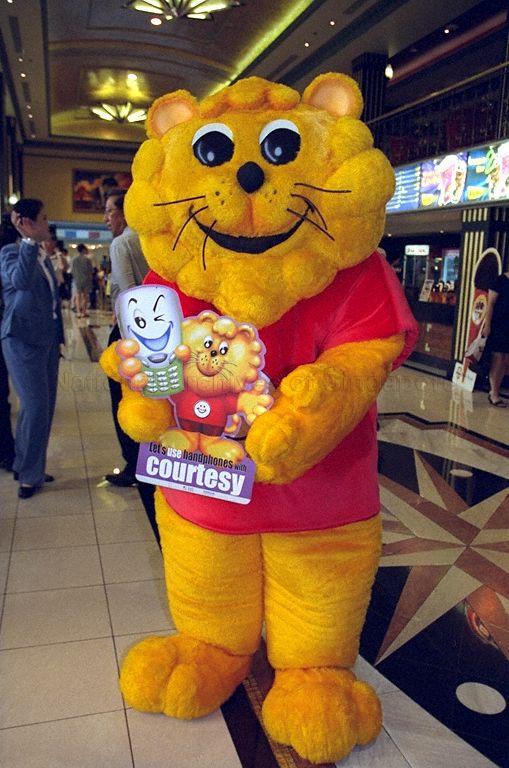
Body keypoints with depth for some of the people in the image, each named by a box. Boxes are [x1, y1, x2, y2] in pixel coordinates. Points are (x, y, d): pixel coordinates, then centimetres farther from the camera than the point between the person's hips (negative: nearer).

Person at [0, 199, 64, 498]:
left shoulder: (44, 257, 15)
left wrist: (58, 337, 20)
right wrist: (28, 240, -29)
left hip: (48, 338, 8)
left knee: (45, 407, 11)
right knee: (35, 407, -8)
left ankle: (26, 466, 26)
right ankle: (30, 475, 6)